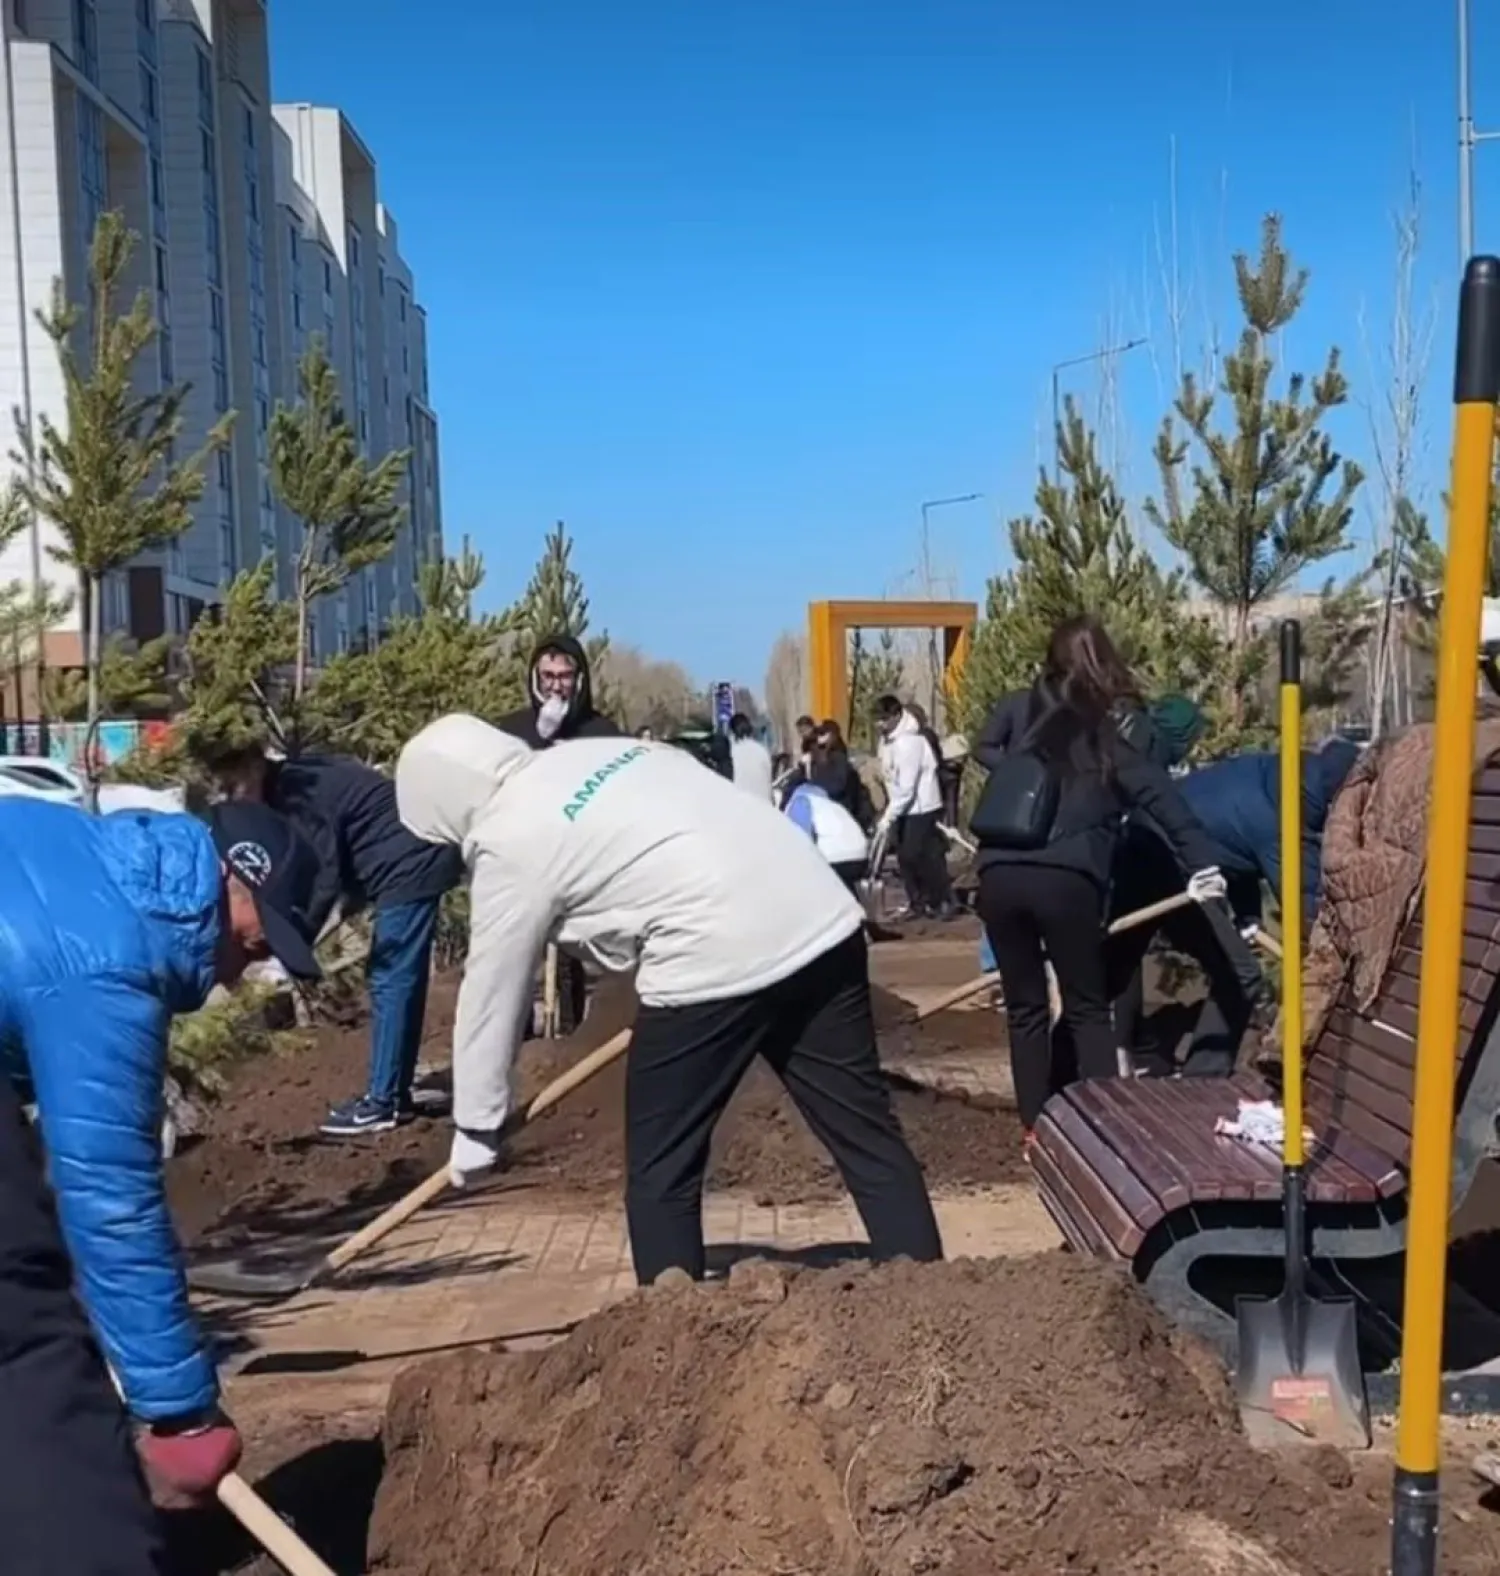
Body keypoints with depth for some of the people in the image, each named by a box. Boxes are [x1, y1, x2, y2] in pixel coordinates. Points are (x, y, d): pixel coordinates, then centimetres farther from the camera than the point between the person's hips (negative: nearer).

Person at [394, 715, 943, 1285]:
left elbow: (490, 993, 8)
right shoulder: (605, 751, 23)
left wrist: (475, 1129, 17)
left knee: (661, 1172, 9)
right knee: (868, 1134, 13)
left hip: (717, 958, -8)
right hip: (822, 918, 8)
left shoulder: (507, 842, 2)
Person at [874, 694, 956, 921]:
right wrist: (891, 813, 5)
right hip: (904, 807, 9)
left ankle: (945, 901, 5)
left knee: (919, 855, -8)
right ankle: (917, 904, 17)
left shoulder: (909, 741, -24)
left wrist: (888, 817, -24)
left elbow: (907, 787, -25)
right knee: (905, 856, 8)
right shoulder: (887, 738, 4)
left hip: (921, 806, -9)